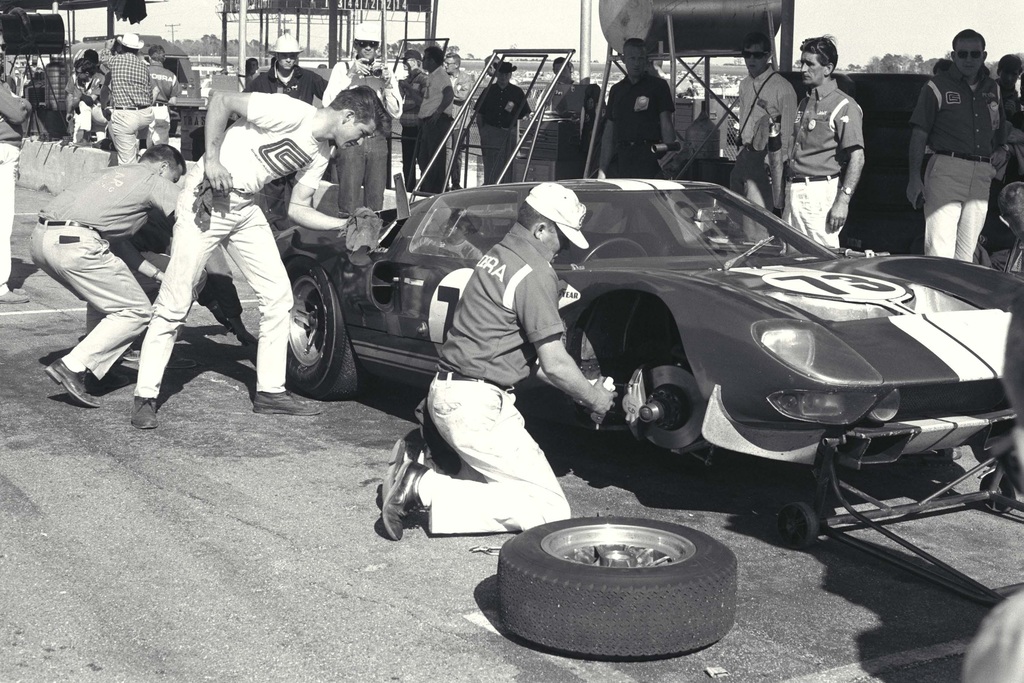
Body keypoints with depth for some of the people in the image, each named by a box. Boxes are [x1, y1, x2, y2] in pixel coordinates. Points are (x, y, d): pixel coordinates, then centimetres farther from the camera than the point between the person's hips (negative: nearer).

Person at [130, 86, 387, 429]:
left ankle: (270, 391, 16)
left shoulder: (320, 154, 8)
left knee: (278, 296, 5)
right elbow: (221, 99, -19)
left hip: (245, 208, 9)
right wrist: (211, 159, -22)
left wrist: (347, 224, -1)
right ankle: (145, 398, 2)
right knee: (175, 303, -7)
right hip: (206, 198, -9)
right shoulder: (292, 113, -18)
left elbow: (297, 209, 10)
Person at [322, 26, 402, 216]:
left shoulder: (384, 71, 12)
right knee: (349, 200, -6)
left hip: (377, 140, 3)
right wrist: (350, 74, -14)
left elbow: (396, 113, 5)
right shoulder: (342, 68, 5)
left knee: (375, 198, 5)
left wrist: (387, 84, -8)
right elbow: (328, 103, -9)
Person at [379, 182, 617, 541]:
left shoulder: (496, 255, 15)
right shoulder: (535, 273, -14)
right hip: (476, 406, -10)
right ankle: (427, 489, -14)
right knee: (551, 510, -8)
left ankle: (416, 474, 6)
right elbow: (554, 364, -15)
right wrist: (594, 398, 4)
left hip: (446, 390, 10)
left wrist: (582, 390, 21)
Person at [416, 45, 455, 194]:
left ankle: (435, 191, -4)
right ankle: (425, 188, 22)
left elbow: (450, 95, -26)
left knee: (435, 158, -7)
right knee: (423, 156, 14)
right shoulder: (431, 76, 19)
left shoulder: (440, 75, -11)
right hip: (427, 121, 11)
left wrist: (438, 112, -27)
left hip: (437, 121, -11)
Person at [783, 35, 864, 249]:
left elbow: (857, 158, -14)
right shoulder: (805, 102, 18)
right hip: (794, 190, 8)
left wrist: (843, 201, -20)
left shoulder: (844, 106, -8)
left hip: (821, 192, -8)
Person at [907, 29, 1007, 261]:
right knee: (939, 252, -14)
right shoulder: (938, 86, 0)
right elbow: (919, 135, -3)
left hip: (981, 175, 5)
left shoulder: (993, 89, 15)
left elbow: (999, 130, 29)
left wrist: (1001, 150, 6)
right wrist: (914, 178, -9)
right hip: (946, 170, -5)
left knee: (966, 254, 9)